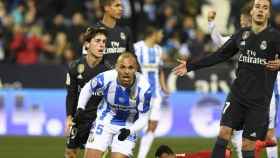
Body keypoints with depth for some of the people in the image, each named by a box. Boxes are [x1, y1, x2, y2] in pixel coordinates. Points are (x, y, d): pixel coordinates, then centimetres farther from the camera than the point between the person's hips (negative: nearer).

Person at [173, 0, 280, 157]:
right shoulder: (242, 35, 7)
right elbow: (219, 56, 15)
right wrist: (191, 66, 15)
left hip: (259, 99, -3)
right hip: (237, 94, 3)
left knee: (248, 145, -2)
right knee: (224, 132, -9)